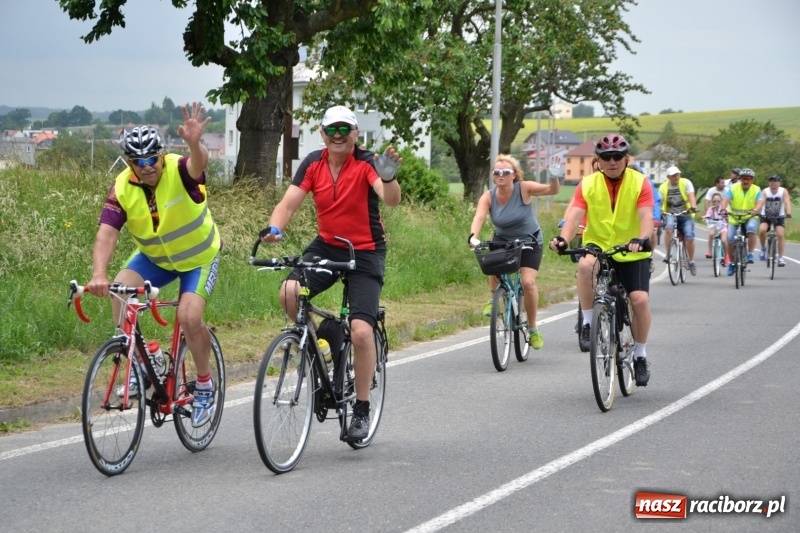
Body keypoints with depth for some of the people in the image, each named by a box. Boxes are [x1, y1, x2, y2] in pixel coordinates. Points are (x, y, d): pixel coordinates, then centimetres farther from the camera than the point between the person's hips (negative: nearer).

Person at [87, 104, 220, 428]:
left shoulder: (180, 171, -27)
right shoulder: (122, 189, -20)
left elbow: (199, 164, -50)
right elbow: (107, 233, -30)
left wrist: (194, 144, -75)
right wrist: (99, 274, -48)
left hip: (199, 257, -3)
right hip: (154, 258, 3)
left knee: (189, 317, -23)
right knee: (120, 289, -24)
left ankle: (205, 385, 3)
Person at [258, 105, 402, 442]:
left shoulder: (366, 163, -14)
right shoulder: (313, 164, -3)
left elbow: (391, 200, -30)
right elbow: (289, 202, -9)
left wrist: (388, 177, -53)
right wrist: (274, 228, -31)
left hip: (366, 252, -3)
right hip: (326, 246, 3)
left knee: (361, 331, -16)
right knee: (289, 292, -27)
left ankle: (362, 409, 1)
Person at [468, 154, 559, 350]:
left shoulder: (523, 189, -21)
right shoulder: (488, 197, -17)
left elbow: (552, 190, -28)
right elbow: (479, 217, -33)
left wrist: (554, 177, -50)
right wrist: (473, 236, -52)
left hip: (529, 240, -2)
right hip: (503, 239, 2)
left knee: (528, 282, -17)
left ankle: (533, 329, 2)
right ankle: (493, 298, -5)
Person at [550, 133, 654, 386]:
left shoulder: (639, 183, -6)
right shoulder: (587, 185, -4)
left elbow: (646, 216, -19)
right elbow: (575, 214, -15)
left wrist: (642, 239, -40)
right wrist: (563, 238, -36)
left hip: (633, 254, 0)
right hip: (597, 247, 0)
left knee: (640, 299, -17)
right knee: (585, 265, -35)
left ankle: (640, 355, 6)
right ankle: (588, 324, -18)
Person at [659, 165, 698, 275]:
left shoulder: (686, 183, -4)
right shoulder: (663, 187, 2)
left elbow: (691, 196, -17)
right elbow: (660, 202, -1)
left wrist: (693, 206, -37)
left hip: (686, 214, -1)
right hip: (671, 214, 1)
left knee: (689, 238, -13)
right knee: (668, 228, -33)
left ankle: (691, 262, 9)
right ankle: (668, 254, -21)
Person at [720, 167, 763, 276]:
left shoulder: (756, 190, -5)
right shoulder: (733, 188, -5)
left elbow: (760, 202, -20)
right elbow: (726, 199, -20)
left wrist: (755, 210, -43)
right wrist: (723, 209, -41)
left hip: (750, 218, -1)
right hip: (734, 218, 1)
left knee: (751, 229, -33)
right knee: (730, 239, -10)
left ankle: (750, 254, -19)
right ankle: (732, 263, 11)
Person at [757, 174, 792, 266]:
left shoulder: (783, 191, -13)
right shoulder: (765, 192, -15)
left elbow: (787, 202, -28)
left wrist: (788, 212, -47)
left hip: (779, 217, 0)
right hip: (766, 217, 0)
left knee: (781, 234, -17)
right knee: (762, 230, -27)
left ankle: (780, 258, -9)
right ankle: (763, 248, -1)